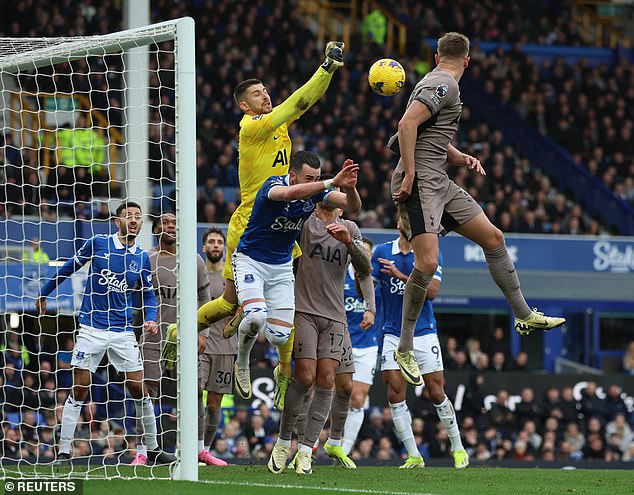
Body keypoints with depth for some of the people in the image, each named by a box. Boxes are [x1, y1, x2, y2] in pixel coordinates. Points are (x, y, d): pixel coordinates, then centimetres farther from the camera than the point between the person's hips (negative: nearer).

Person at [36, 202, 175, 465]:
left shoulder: (142, 257, 5)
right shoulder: (97, 243, -3)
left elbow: (148, 294, 15)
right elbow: (68, 268, 9)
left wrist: (150, 319, -3)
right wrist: (44, 293, 14)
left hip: (124, 332, 2)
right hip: (92, 329, -2)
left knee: (139, 389, 3)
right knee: (78, 390, -5)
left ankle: (153, 448, 16)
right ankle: (64, 452, -1)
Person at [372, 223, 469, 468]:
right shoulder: (382, 252, 3)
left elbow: (432, 291, -13)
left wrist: (401, 276, -24)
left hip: (424, 333, -1)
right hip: (393, 335, 1)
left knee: (437, 394, 0)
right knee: (395, 395, -6)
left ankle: (458, 449, 17)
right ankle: (414, 456, 2)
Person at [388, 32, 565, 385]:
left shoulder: (442, 85, 21)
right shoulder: (443, 84, -11)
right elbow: (407, 124, -23)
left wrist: (462, 159, 13)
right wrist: (409, 175, -24)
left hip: (440, 183, 10)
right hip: (420, 183, -10)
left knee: (494, 238, 12)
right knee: (428, 262, -20)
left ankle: (525, 316, 22)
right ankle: (405, 349, -11)